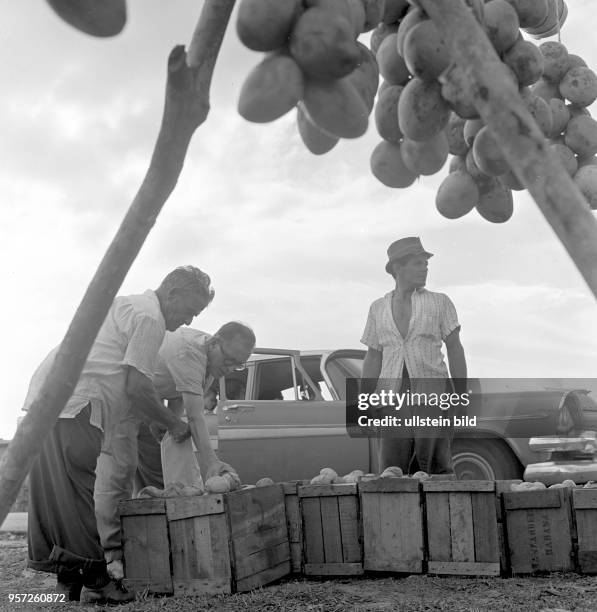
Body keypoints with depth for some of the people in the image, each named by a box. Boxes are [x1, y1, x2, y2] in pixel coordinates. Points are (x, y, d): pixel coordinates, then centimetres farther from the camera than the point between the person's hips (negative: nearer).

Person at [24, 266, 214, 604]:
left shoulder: (126, 306, 23)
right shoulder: (149, 319, -8)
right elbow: (135, 388, -14)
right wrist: (173, 423, -2)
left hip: (48, 396, 10)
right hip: (73, 406, -10)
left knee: (56, 496, 11)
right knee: (83, 493, -5)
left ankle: (70, 577, 17)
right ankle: (94, 579, 0)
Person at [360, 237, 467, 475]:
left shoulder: (440, 302, 9)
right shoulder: (378, 308, 14)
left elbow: (455, 349, 6)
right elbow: (373, 358, 15)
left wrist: (462, 397, -2)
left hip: (432, 390, -2)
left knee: (437, 468, -9)